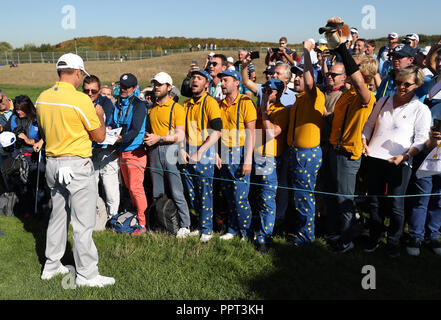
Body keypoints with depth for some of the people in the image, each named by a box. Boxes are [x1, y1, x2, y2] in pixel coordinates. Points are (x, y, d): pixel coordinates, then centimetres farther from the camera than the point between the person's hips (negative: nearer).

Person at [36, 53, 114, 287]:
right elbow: (100, 136, -9)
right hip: (76, 165, -7)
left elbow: (43, 132, 15)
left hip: (52, 163, 8)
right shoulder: (81, 100, -17)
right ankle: (86, 275, 9)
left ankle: (51, 266, 32)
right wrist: (99, 115, 7)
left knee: (58, 215, 20)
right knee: (83, 223, 0)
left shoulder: (42, 98, 4)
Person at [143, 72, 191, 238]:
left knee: (176, 192, -5)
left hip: (170, 151, -6)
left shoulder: (177, 108, -2)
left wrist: (159, 138, -16)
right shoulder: (151, 108, 17)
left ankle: (184, 226, 4)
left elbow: (180, 136, -10)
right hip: (154, 152, 6)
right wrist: (146, 138, 7)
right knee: (157, 193, 9)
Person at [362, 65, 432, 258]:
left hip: (399, 163, -3)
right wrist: (364, 143, 5)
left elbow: (421, 140, -4)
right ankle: (374, 238, 25)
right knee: (374, 201, 10)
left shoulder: (421, 109, 1)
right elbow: (369, 125, 20)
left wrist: (404, 156, -18)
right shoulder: (383, 101, 13)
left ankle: (393, 242, 20)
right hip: (375, 158, 4)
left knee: (395, 205, 2)